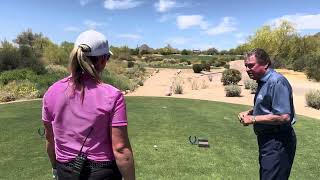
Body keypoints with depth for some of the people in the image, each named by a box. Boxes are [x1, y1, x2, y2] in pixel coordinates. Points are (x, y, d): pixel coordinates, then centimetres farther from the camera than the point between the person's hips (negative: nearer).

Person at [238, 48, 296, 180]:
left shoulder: (277, 82, -21)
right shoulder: (263, 82, 10)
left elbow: (284, 116, -28)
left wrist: (253, 119, -20)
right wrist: (250, 112, 5)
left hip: (278, 143, -10)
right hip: (266, 139, 10)